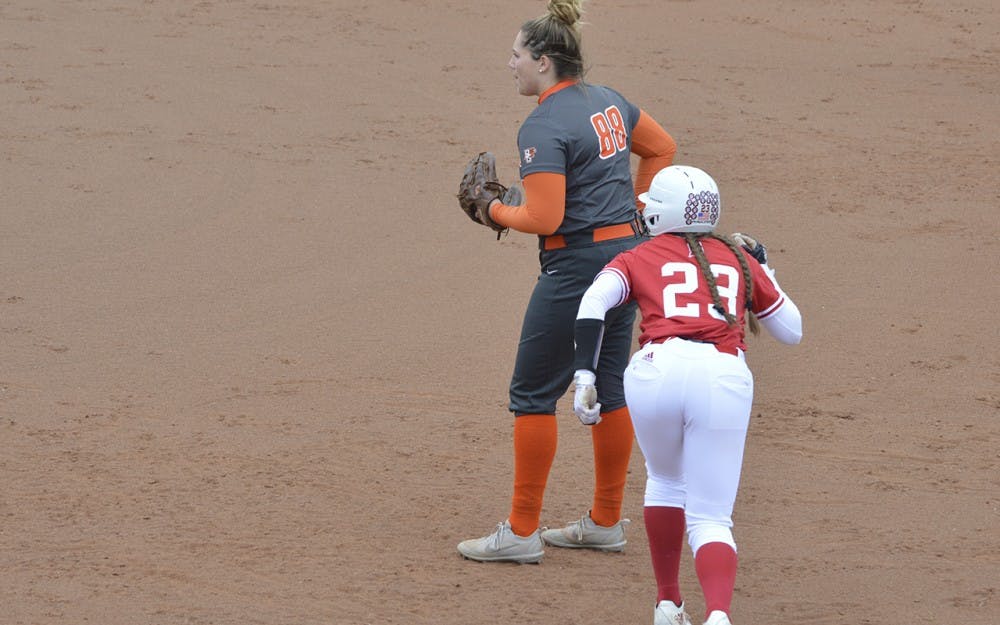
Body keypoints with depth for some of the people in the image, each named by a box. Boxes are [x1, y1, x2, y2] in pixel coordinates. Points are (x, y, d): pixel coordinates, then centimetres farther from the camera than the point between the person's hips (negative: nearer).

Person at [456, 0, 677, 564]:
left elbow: (544, 219, -23)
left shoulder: (543, 128, -18)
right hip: (629, 252, 9)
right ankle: (606, 522, 22)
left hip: (578, 263, -9)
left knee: (534, 393, 0)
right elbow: (663, 148, 23)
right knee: (609, 389, 15)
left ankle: (522, 532, 2)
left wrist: (498, 212, -5)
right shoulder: (607, 101, 9)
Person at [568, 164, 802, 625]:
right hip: (725, 377, 0)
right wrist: (761, 267, 46)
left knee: (666, 480, 30)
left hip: (656, 371, 0)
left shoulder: (640, 258, 22)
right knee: (710, 517, 4)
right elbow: (792, 331, 36)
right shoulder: (740, 261, 27)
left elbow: (593, 302, 2)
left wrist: (585, 376, -4)